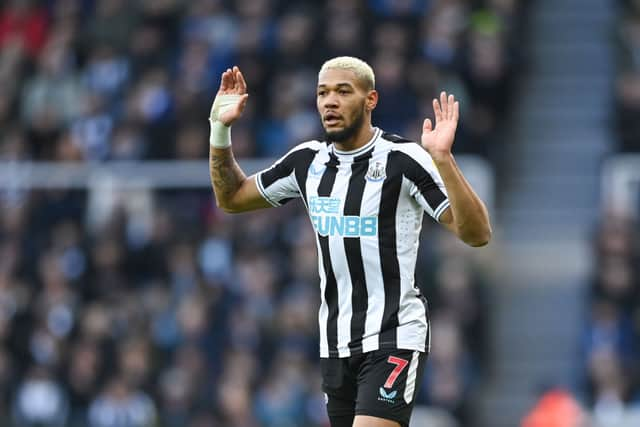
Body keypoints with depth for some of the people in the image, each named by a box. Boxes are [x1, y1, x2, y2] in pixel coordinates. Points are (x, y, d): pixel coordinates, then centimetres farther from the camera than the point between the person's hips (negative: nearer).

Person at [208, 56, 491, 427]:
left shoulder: (403, 160, -12)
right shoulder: (307, 161, 6)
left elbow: (476, 233, -18)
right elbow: (232, 198, 21)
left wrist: (443, 159, -31)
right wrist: (220, 130, 8)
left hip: (394, 339, -7)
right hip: (336, 342, 7)